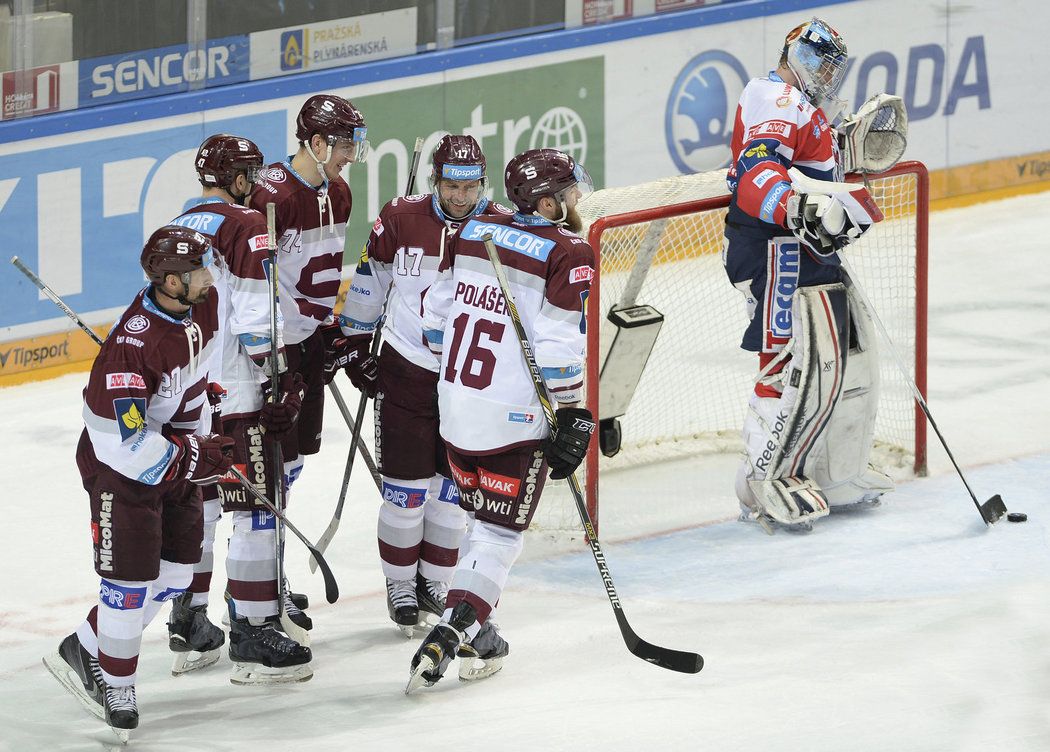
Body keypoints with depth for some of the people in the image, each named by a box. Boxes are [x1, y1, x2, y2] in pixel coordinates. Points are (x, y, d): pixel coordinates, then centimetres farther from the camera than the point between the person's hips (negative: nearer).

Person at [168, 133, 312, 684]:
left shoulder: (178, 228, 12)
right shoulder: (247, 227, -12)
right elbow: (257, 319, -18)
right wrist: (282, 382, -12)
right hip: (234, 392, -8)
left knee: (196, 501, 18)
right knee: (256, 508, -4)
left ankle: (188, 627, 24)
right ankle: (253, 638, -6)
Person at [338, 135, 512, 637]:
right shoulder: (400, 220, -8)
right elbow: (369, 283, 7)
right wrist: (356, 345, 10)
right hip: (406, 371, -1)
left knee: (454, 487, 7)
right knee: (406, 487, 1)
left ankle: (434, 584, 23)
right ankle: (401, 588, 15)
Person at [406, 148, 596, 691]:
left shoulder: (472, 233, 6)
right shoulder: (568, 255, -13)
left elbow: (436, 314, 13)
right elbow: (558, 346, -19)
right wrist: (570, 417, -11)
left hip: (455, 403, 6)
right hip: (515, 420, -6)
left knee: (482, 517, 22)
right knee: (500, 532, 2)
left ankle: (476, 633, 27)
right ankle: (448, 636, -9)